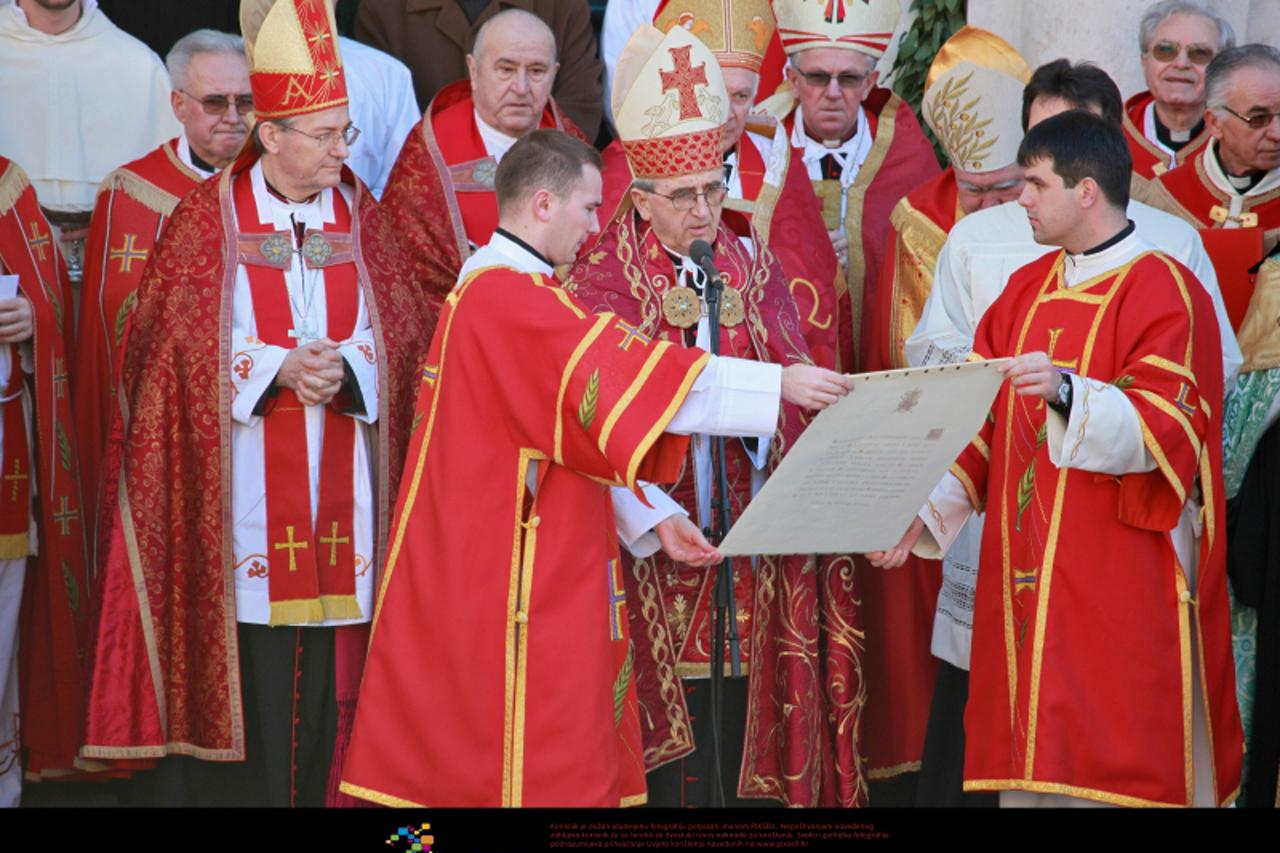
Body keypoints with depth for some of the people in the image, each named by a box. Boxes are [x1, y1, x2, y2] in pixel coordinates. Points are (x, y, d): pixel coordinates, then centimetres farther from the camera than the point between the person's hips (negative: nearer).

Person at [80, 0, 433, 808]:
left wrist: (343, 366, -15)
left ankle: (327, 792, 13)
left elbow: (405, 332, 4)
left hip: (340, 495, 3)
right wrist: (276, 369, -15)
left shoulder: (361, 217, 8)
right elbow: (176, 342, -5)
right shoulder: (209, 217, 0)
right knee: (245, 676, -2)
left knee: (330, 676, 2)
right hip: (237, 493, -3)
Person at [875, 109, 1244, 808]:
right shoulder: (1026, 291, 14)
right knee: (1028, 760, 7)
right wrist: (927, 507, -3)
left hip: (1122, 584, -7)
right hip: (1027, 577, 7)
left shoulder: (1164, 292, -7)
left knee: (1112, 768, -6)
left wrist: (1068, 393, -33)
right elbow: (983, 423, 11)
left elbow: (1164, 429, -17)